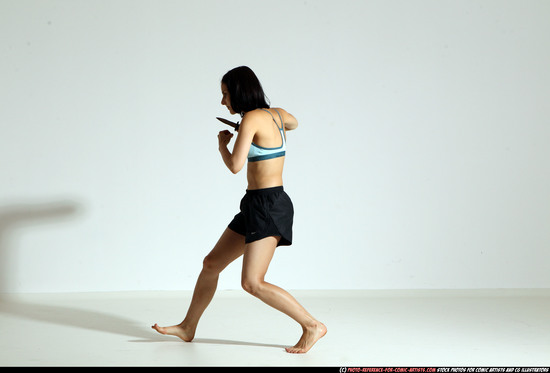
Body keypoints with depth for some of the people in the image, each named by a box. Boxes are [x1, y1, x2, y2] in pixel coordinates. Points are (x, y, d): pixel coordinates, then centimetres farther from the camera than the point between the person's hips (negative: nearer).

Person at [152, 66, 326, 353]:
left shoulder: (251, 118, -14)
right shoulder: (278, 114, 11)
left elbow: (235, 165, -19)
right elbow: (293, 123, 36)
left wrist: (222, 143, 0)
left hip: (268, 207, -10)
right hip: (257, 206, 10)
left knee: (252, 283, -15)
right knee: (211, 263, 14)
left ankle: (312, 325, -5)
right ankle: (187, 327, 27)